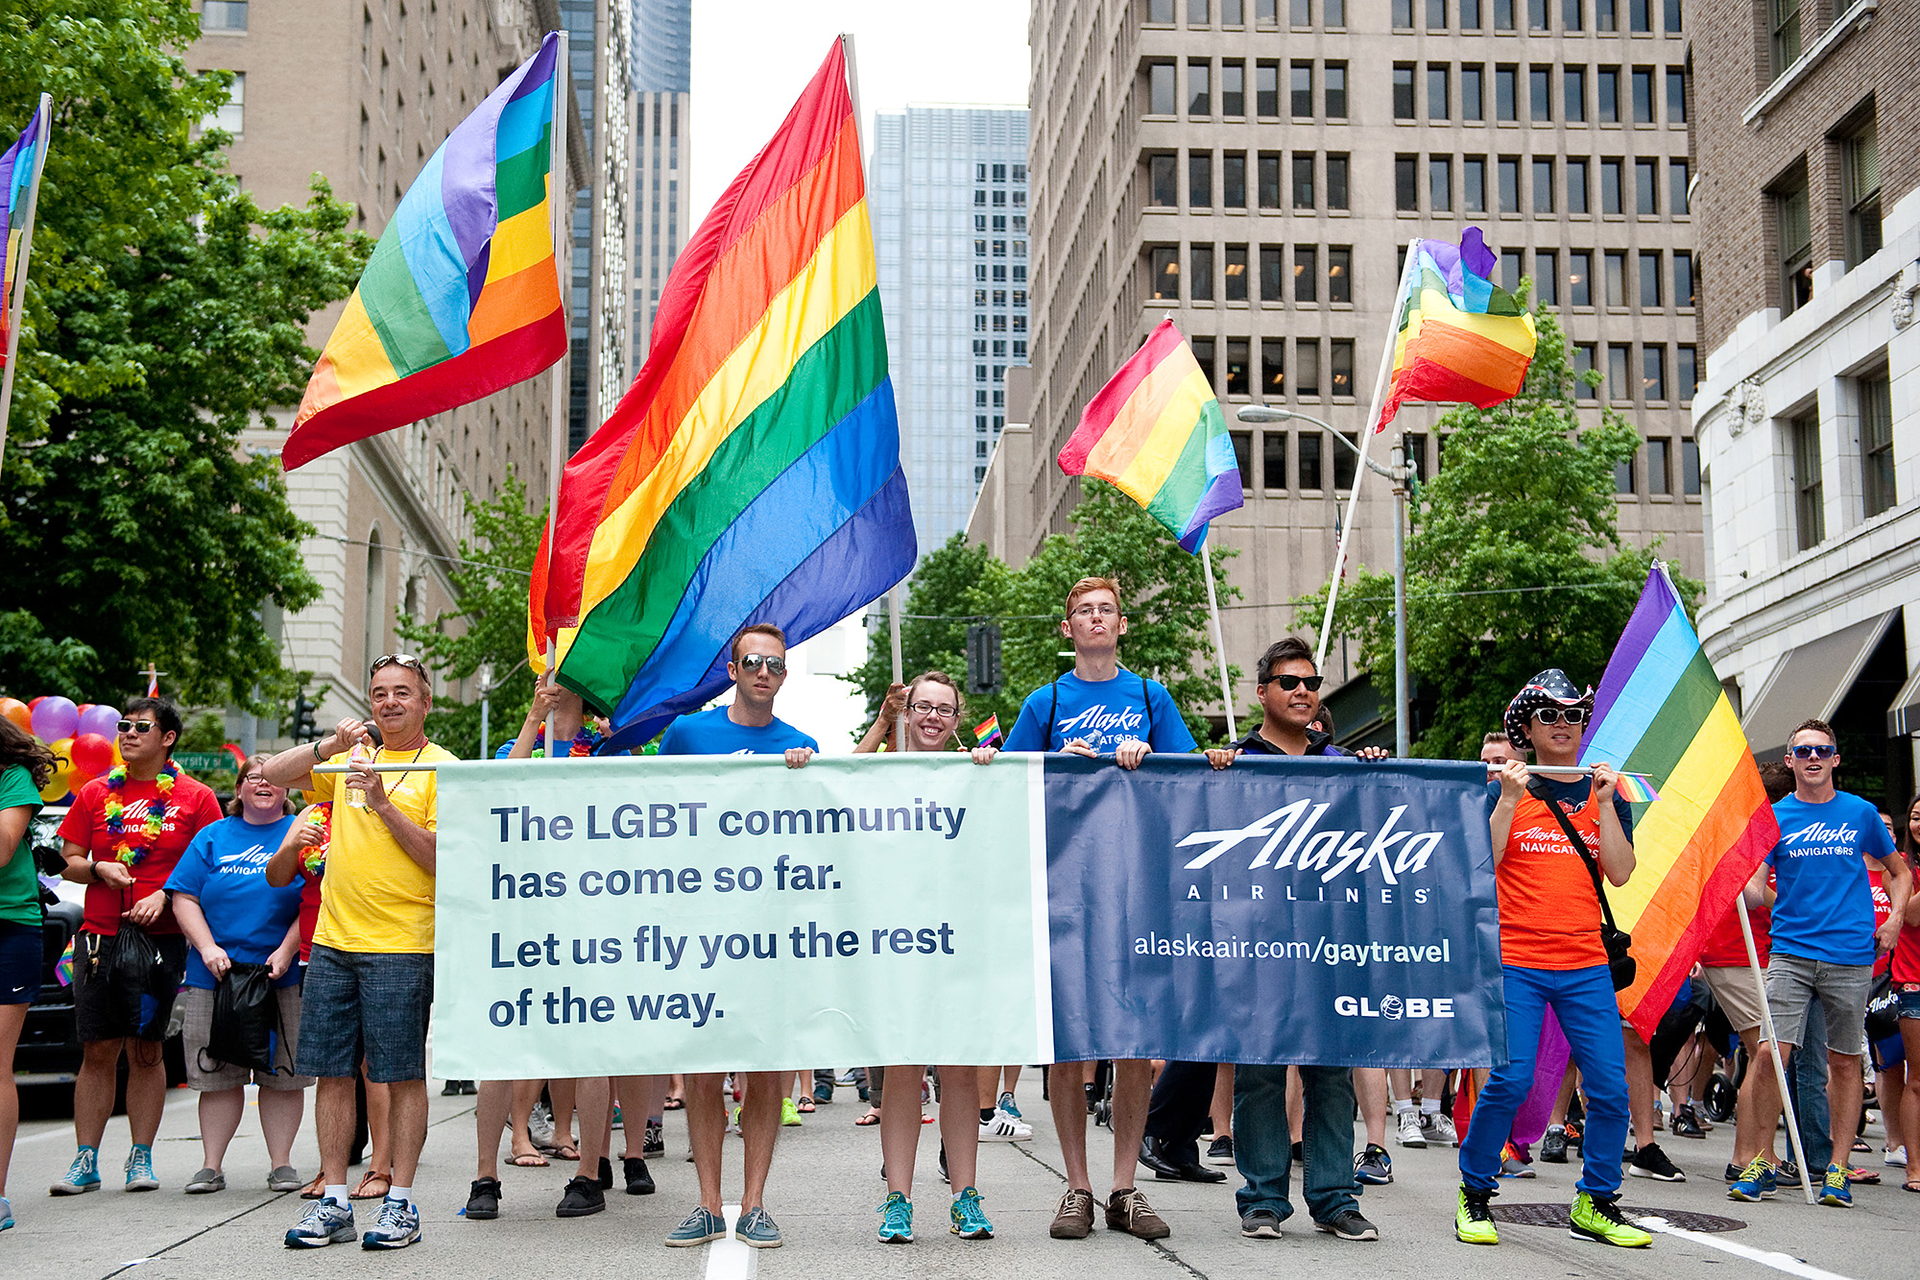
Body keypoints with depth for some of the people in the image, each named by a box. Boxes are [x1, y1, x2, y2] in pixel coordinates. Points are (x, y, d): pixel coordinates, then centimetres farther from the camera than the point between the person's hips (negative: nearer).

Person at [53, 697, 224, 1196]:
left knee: (145, 1051, 2)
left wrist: (164, 895, -11)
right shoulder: (97, 794, 11)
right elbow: (69, 860, 13)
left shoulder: (195, 798, 4)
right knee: (97, 1052, 1)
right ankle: (86, 1160, 6)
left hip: (161, 938, -2)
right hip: (99, 937, 2)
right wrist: (99, 870, -8)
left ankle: (141, 1157, 10)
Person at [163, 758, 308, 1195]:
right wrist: (208, 948, -8)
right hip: (214, 976, 2)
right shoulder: (213, 837, 11)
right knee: (217, 1076, 3)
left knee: (283, 1076, 1)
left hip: (284, 977, -2)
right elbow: (184, 897, 6)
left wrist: (286, 951, -13)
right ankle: (211, 1166, 11)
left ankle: (281, 1163, 9)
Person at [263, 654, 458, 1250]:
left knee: (402, 1076, -1)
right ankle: (334, 1202, 13)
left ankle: (401, 1201, 6)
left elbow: (443, 858, -9)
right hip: (333, 940, 5)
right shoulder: (350, 760, 14)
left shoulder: (441, 768, -2)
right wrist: (327, 746, -8)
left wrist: (383, 803, -18)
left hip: (402, 946, -5)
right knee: (332, 1072, 6)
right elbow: (271, 775, 8)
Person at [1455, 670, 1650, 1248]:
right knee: (1509, 1082, -10)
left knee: (1610, 1088, -2)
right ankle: (1474, 1196, 8)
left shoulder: (1604, 794, 13)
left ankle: (1595, 1205, 14)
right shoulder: (1507, 791, 5)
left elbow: (1620, 873, 1)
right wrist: (1510, 799, -13)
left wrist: (1605, 802, -6)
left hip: (1586, 967, 3)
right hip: (1515, 964, -3)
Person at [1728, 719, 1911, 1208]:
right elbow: (1756, 889, -1)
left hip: (1851, 956, 1)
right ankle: (1756, 1163, 1)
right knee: (1770, 1052, -11)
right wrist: (1740, 884, -24)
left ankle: (1837, 1169, 13)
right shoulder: (1773, 817, 5)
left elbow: (1899, 871, 20)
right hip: (1791, 952, -1)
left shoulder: (1860, 813, 7)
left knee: (1845, 1062, 5)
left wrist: (1894, 919, 5)